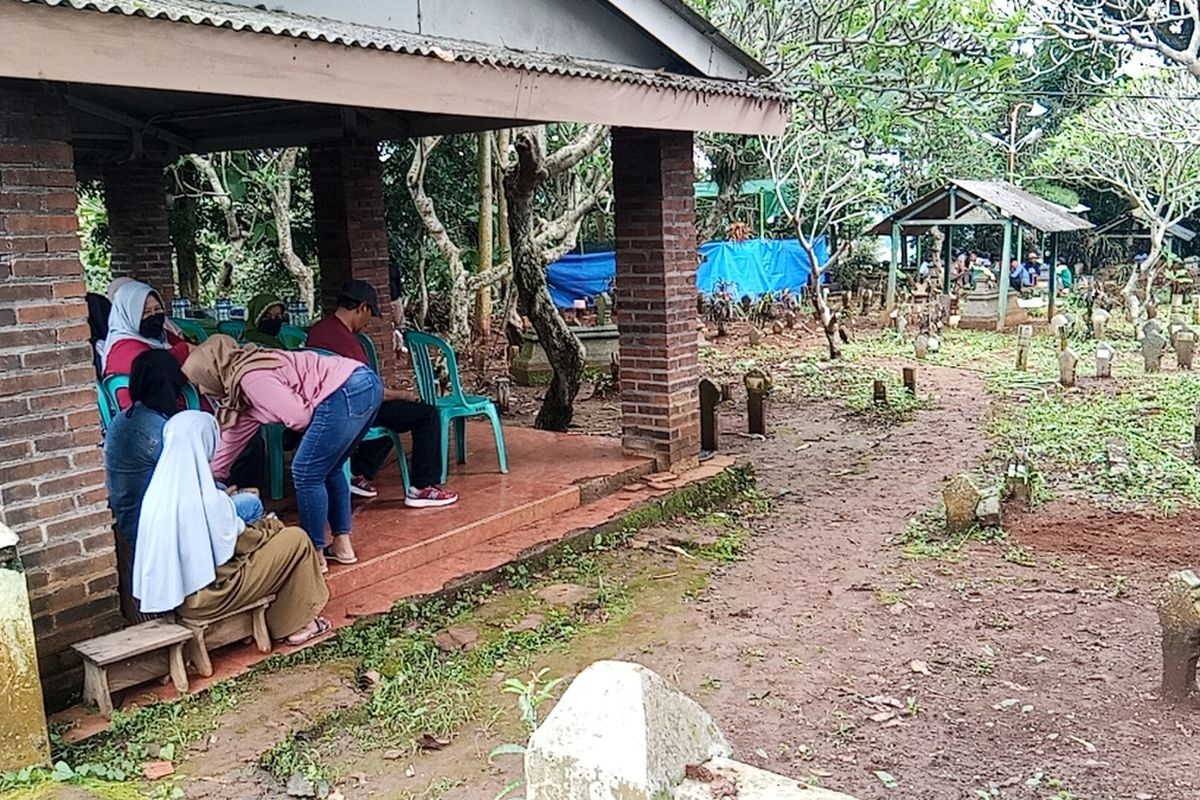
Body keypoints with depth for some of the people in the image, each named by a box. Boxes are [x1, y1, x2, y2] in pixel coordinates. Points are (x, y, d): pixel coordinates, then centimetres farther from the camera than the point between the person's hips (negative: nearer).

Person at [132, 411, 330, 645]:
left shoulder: (159, 489, -3)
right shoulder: (207, 500, -26)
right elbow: (241, 542, -12)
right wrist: (268, 528, 7)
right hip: (206, 596, -8)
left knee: (269, 533, 22)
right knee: (296, 539, -1)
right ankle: (295, 625, 12)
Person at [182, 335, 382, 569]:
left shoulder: (250, 377, -7)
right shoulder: (245, 374, 23)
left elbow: (299, 416, -14)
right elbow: (234, 433, 32)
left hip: (347, 394, -10)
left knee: (306, 473, 1)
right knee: (328, 469, 22)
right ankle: (342, 546, 28)